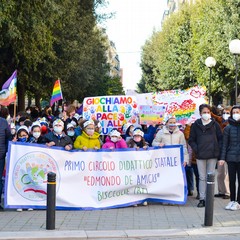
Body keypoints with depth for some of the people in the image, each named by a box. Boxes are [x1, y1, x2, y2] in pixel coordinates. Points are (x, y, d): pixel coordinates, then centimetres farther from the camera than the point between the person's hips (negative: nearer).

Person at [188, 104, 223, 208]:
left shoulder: (215, 124, 4)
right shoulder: (195, 125, 4)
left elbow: (220, 138, 8)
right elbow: (191, 140, 7)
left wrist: (218, 149, -3)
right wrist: (196, 149, -5)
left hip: (212, 155, 0)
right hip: (200, 156, 0)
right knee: (202, 178, 2)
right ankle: (202, 199, 6)